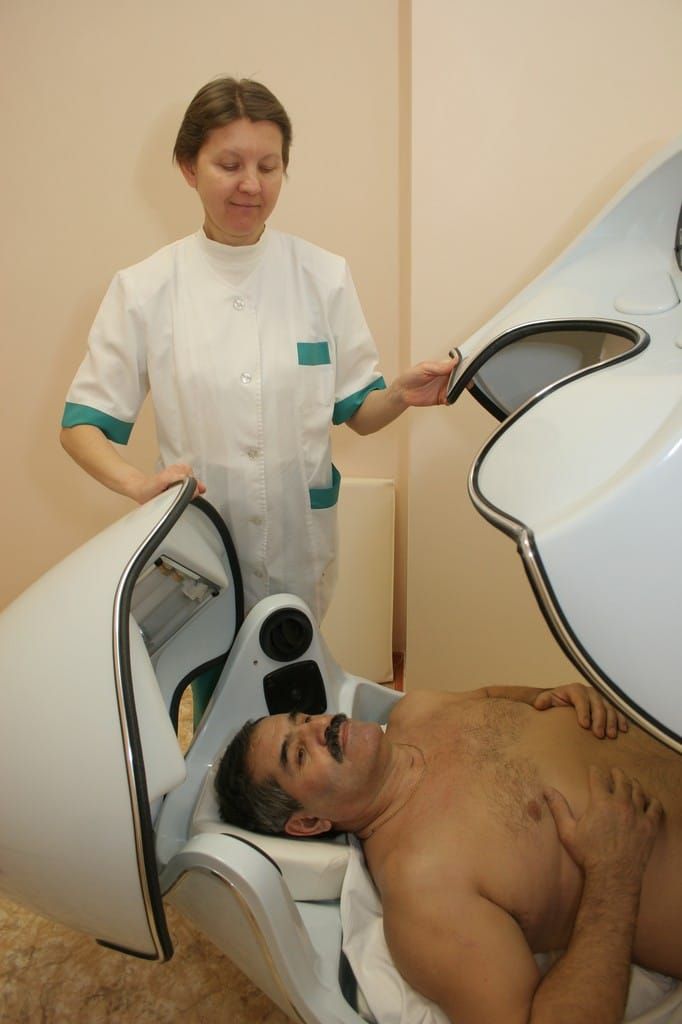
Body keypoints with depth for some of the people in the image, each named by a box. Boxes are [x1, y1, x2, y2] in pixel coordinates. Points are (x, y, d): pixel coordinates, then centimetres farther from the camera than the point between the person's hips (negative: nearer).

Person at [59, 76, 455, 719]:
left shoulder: (325, 277, -1)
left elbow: (355, 411, 3)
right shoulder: (145, 288, -4)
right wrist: (137, 483, -21)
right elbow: (82, 424, -1)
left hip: (302, 543, 1)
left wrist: (402, 393, -19)